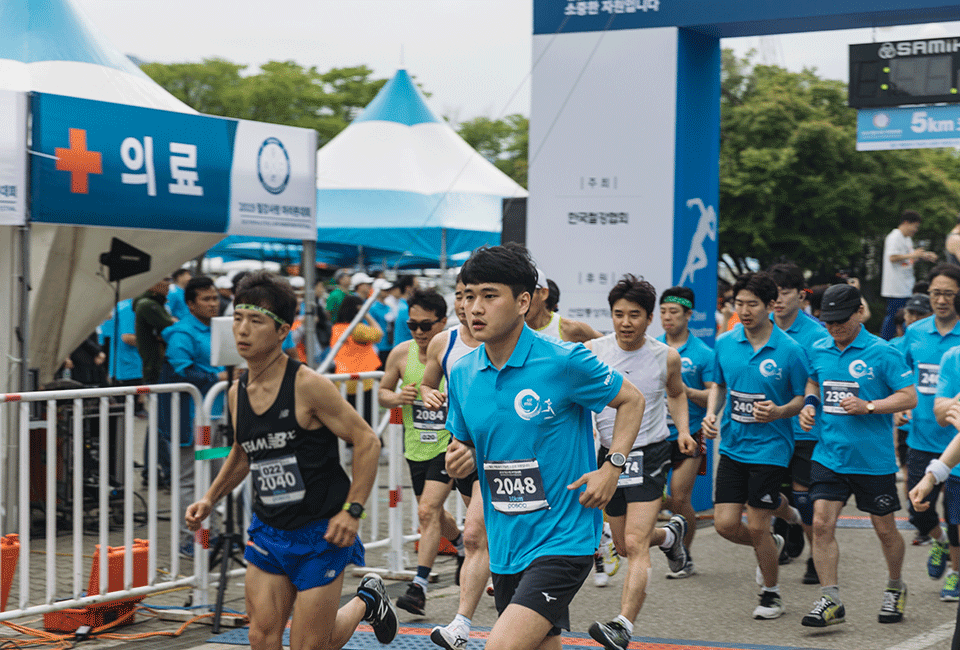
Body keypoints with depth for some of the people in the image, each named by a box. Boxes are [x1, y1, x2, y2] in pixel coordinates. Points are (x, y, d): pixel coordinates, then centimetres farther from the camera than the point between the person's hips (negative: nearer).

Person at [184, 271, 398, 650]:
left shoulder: (307, 386, -18)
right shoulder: (237, 393, 3)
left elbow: (367, 442, -13)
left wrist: (352, 510, -18)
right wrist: (210, 499, 12)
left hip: (320, 533, -5)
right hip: (268, 532, 6)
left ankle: (366, 601, 31)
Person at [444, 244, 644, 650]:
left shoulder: (565, 361, -12)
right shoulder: (462, 373, 4)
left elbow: (631, 400, 1)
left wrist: (612, 467, -10)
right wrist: (457, 462, -5)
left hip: (562, 539, -6)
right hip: (505, 545, 6)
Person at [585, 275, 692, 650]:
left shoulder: (666, 357, -4)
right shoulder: (592, 351, -5)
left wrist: (683, 430, 3)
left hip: (649, 455, -3)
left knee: (635, 545, -17)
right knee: (626, 548, 18)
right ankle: (670, 534, 51)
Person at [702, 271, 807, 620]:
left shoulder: (789, 350, -11)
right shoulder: (724, 343, 1)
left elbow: (803, 397, -2)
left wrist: (779, 412, -21)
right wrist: (711, 413, -2)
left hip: (770, 446, -4)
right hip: (732, 445, 4)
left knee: (756, 525, -4)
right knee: (725, 523, -1)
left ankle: (771, 593, 21)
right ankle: (772, 545, 32)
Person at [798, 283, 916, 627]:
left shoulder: (882, 353, -10)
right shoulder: (818, 350, 6)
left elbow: (909, 397, -9)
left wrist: (868, 407, -21)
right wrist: (809, 404, 5)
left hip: (874, 459, -3)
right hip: (829, 454, 3)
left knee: (884, 529, 10)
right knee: (821, 524, -10)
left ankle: (895, 588, 35)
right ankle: (830, 600, -3)